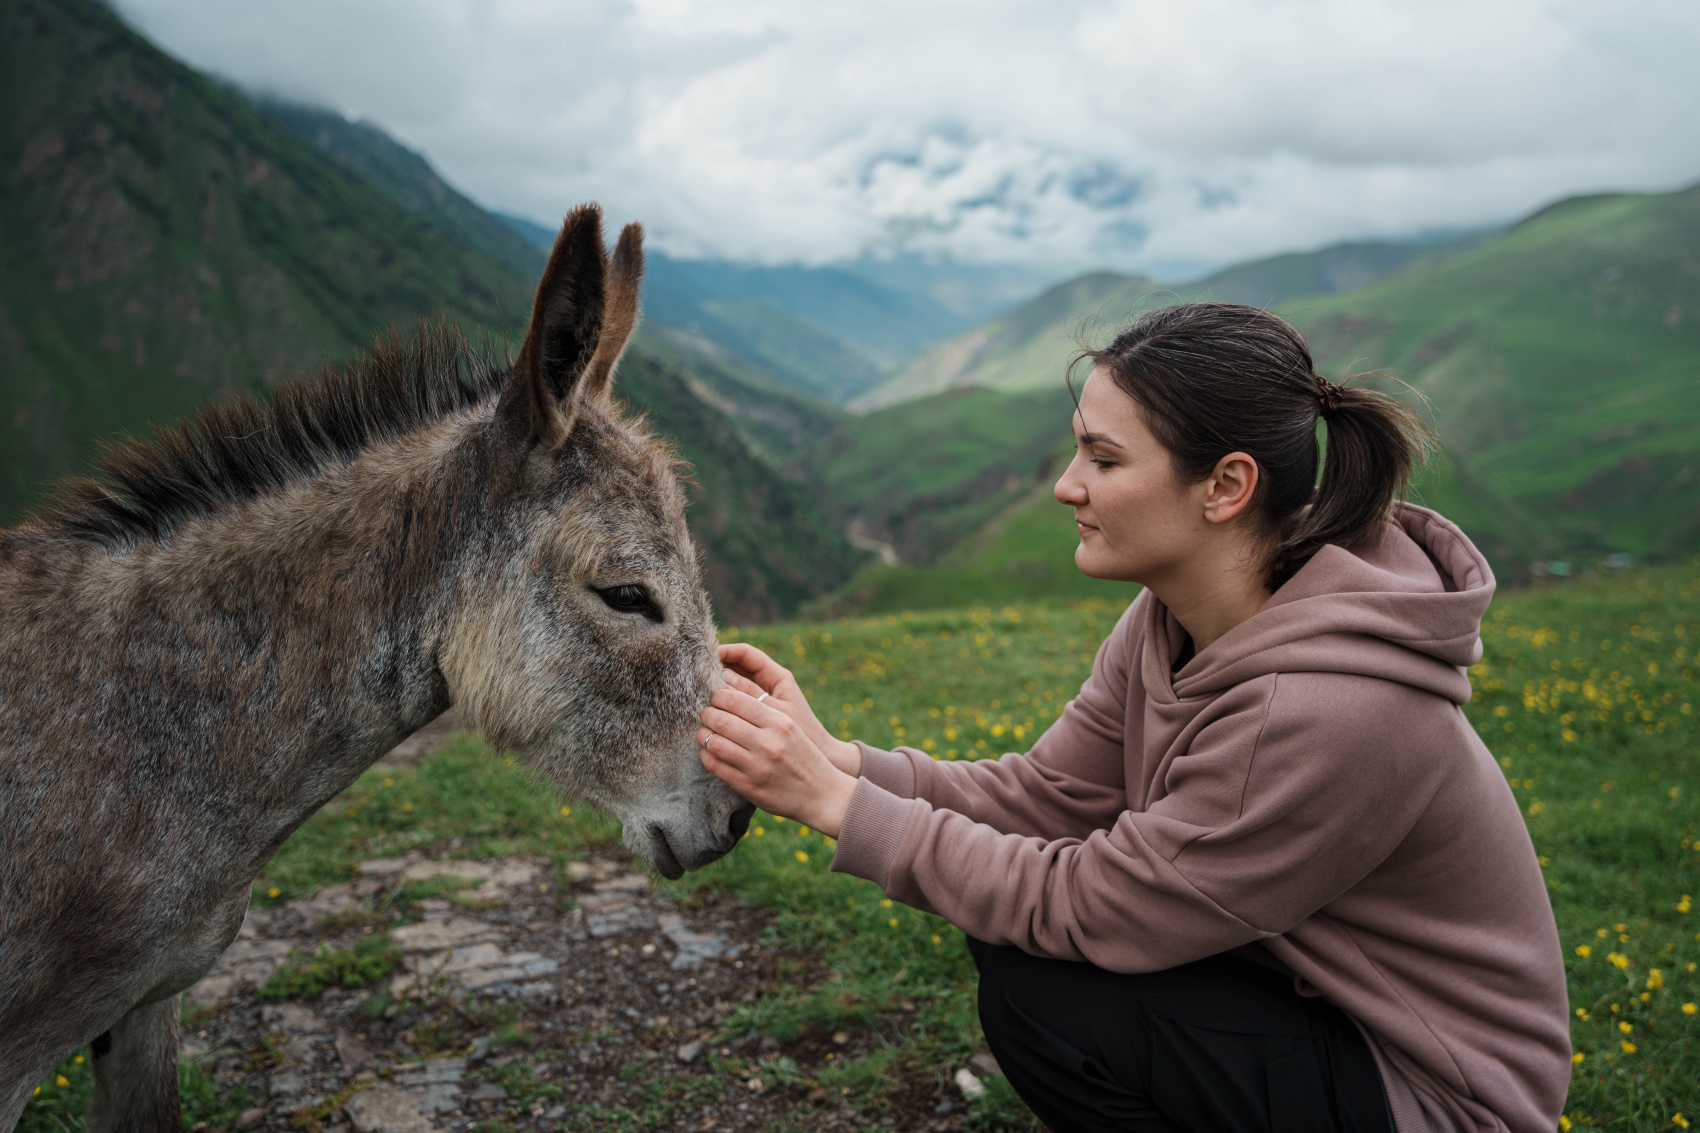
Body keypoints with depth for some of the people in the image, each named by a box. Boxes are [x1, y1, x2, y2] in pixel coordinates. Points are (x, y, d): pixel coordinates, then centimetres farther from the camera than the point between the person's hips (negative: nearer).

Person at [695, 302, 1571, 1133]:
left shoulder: (1326, 707, -34)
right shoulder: (1172, 619, -8)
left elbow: (1090, 907, -28)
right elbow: (1045, 795, -7)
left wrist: (842, 806, -26)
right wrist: (839, 760, -19)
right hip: (1306, 980, 7)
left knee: (1039, 994, -21)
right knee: (1004, 911, -2)